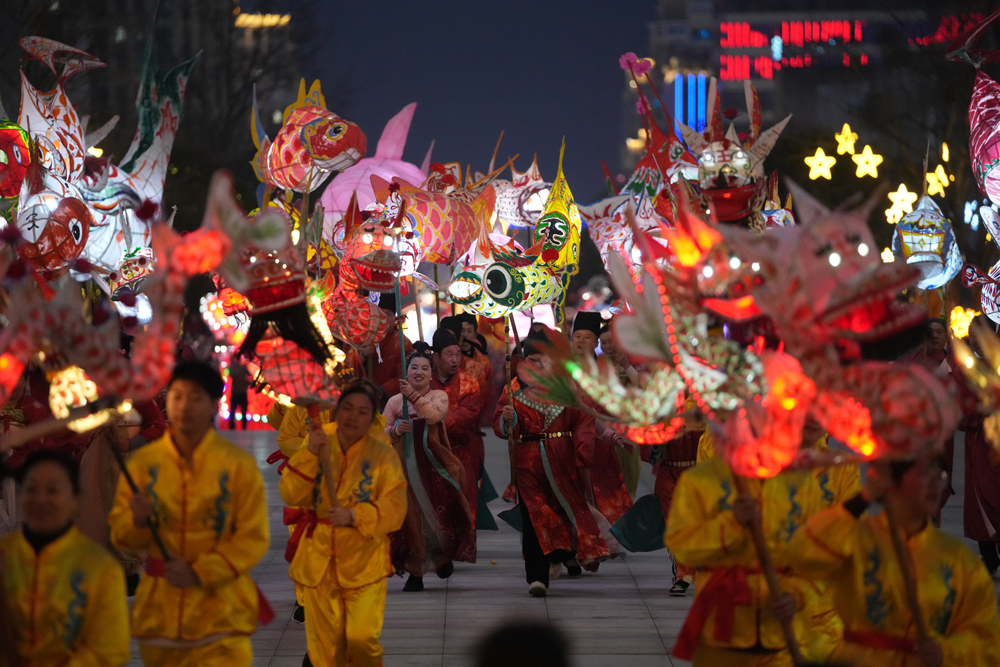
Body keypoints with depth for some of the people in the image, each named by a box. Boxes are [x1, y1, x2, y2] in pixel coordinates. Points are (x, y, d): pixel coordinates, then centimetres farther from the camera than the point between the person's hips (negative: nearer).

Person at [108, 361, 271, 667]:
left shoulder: (238, 464, -4)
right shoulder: (143, 463, 4)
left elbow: (253, 538, -5)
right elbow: (120, 535, 8)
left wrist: (200, 572, -14)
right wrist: (137, 520, -15)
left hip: (220, 612, -3)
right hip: (160, 609, 3)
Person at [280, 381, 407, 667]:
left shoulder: (383, 454, -7)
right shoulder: (319, 444, 0)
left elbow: (395, 507, -14)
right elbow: (291, 495, -9)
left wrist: (354, 516, -29)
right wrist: (310, 453, -21)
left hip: (364, 564, -2)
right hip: (319, 561, 2)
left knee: (363, 640, -10)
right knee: (325, 642, 8)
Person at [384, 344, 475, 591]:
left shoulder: (438, 396, 7)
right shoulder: (395, 401, 10)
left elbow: (435, 415, -16)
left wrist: (413, 396, -29)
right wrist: (395, 431, -13)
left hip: (433, 465, -1)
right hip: (404, 466, 1)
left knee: (439, 512, -4)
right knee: (409, 516, -3)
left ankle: (443, 555, 26)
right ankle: (415, 573, 5)